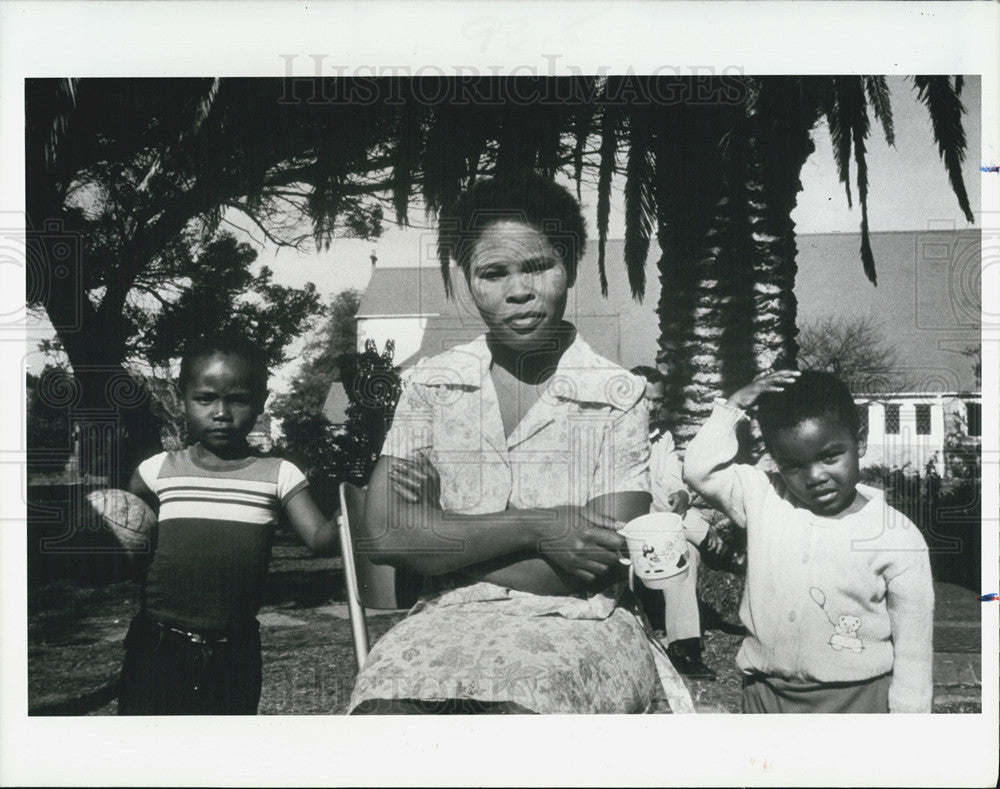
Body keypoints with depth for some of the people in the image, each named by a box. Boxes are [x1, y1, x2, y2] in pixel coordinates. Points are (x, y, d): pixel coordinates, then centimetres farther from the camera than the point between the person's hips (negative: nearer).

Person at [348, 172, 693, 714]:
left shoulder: (618, 397, 2)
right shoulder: (431, 384, 8)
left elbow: (604, 567, -6)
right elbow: (386, 533, -3)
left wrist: (442, 546, -5)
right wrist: (533, 528, -12)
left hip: (580, 627, -1)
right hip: (452, 620, 2)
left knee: (520, 698, -35)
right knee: (385, 704, -32)